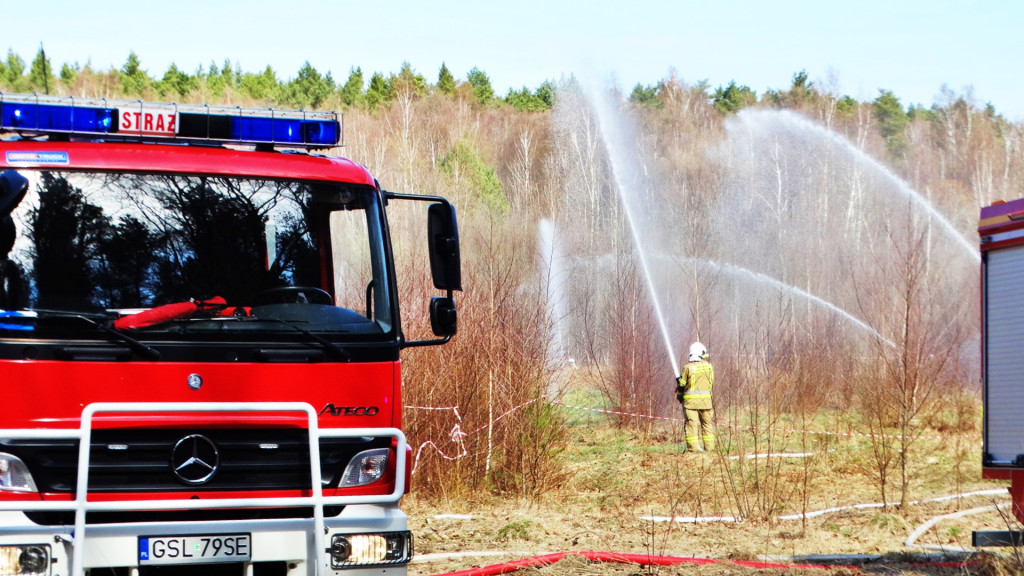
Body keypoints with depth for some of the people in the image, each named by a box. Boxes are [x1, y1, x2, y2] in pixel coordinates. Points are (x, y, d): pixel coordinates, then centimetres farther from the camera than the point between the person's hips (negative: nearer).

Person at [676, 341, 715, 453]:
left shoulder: (688, 367, -5)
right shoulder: (708, 366, 1)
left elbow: (682, 384, -1)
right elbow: (712, 382, 10)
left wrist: (679, 396, 16)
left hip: (690, 399, -2)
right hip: (705, 399, 2)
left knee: (691, 423, -1)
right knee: (707, 423, 10)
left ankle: (693, 446, -5)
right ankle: (709, 446, 10)